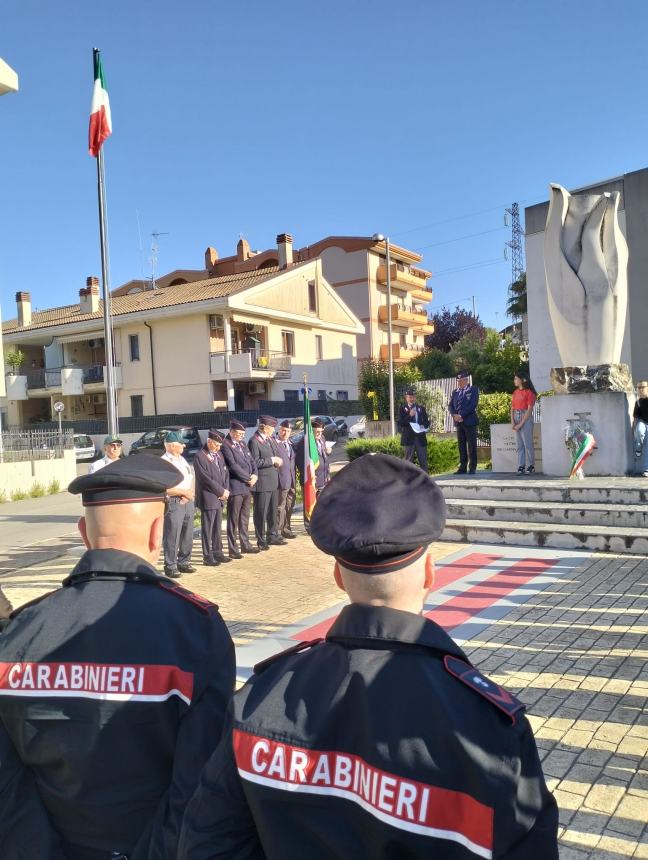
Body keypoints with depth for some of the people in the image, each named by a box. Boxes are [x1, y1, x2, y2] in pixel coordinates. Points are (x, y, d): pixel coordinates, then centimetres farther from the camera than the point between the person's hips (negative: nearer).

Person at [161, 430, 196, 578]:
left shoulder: (182, 459, 15)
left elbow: (191, 477, 17)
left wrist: (190, 493, -2)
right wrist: (184, 492, -13)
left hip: (187, 502, 8)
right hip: (173, 504, -8)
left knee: (188, 535, 13)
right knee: (172, 537, -4)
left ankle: (184, 562, 26)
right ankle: (170, 566, 6)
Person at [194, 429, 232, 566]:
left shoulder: (219, 454, 12)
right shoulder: (200, 457, -13)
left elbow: (225, 473, 13)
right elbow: (206, 478, -18)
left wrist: (226, 490, -1)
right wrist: (221, 491, -13)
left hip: (220, 497, 7)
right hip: (208, 498, -7)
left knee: (217, 528, 14)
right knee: (207, 529, 0)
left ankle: (217, 552, 23)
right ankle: (208, 557, 7)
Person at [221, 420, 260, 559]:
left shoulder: (242, 444, 15)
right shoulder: (226, 445, -11)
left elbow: (251, 461, 16)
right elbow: (233, 465, -18)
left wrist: (255, 475, -2)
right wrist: (248, 478, -12)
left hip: (247, 487, 8)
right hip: (235, 487, -8)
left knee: (244, 518, 15)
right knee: (233, 520, -1)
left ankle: (245, 544, 25)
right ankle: (233, 549, 5)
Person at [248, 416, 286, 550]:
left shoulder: (271, 439, 12)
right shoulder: (254, 441, -14)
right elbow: (255, 462, -19)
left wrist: (278, 461, 0)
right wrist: (272, 460, -17)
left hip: (274, 481, 8)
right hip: (262, 483, -8)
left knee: (273, 511, 17)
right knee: (261, 512, 1)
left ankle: (273, 536, 29)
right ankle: (261, 541, 10)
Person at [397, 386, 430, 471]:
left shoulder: (421, 408, 13)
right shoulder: (403, 409, 3)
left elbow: (427, 422, 12)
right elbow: (400, 423, -7)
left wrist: (424, 426, -10)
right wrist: (409, 415, -17)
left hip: (420, 437, 3)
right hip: (408, 438, -3)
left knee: (423, 460, 3)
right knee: (409, 460, 1)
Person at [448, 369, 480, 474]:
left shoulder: (473, 390, 0)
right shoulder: (455, 392, 15)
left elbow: (473, 404, -12)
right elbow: (450, 405, 10)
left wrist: (461, 415, -16)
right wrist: (454, 415, -9)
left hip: (469, 422, -5)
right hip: (459, 422, 5)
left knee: (471, 446, -2)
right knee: (461, 446, 6)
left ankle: (472, 467, 3)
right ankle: (463, 467, 9)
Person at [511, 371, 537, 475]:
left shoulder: (529, 392, -7)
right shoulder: (515, 392, 14)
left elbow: (529, 410, -11)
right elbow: (512, 408, 11)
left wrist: (521, 423, -15)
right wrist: (512, 421, -3)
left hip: (526, 418, -7)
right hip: (516, 418, 7)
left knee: (528, 443, -5)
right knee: (519, 444, 5)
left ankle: (530, 466, 2)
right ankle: (521, 466, 7)